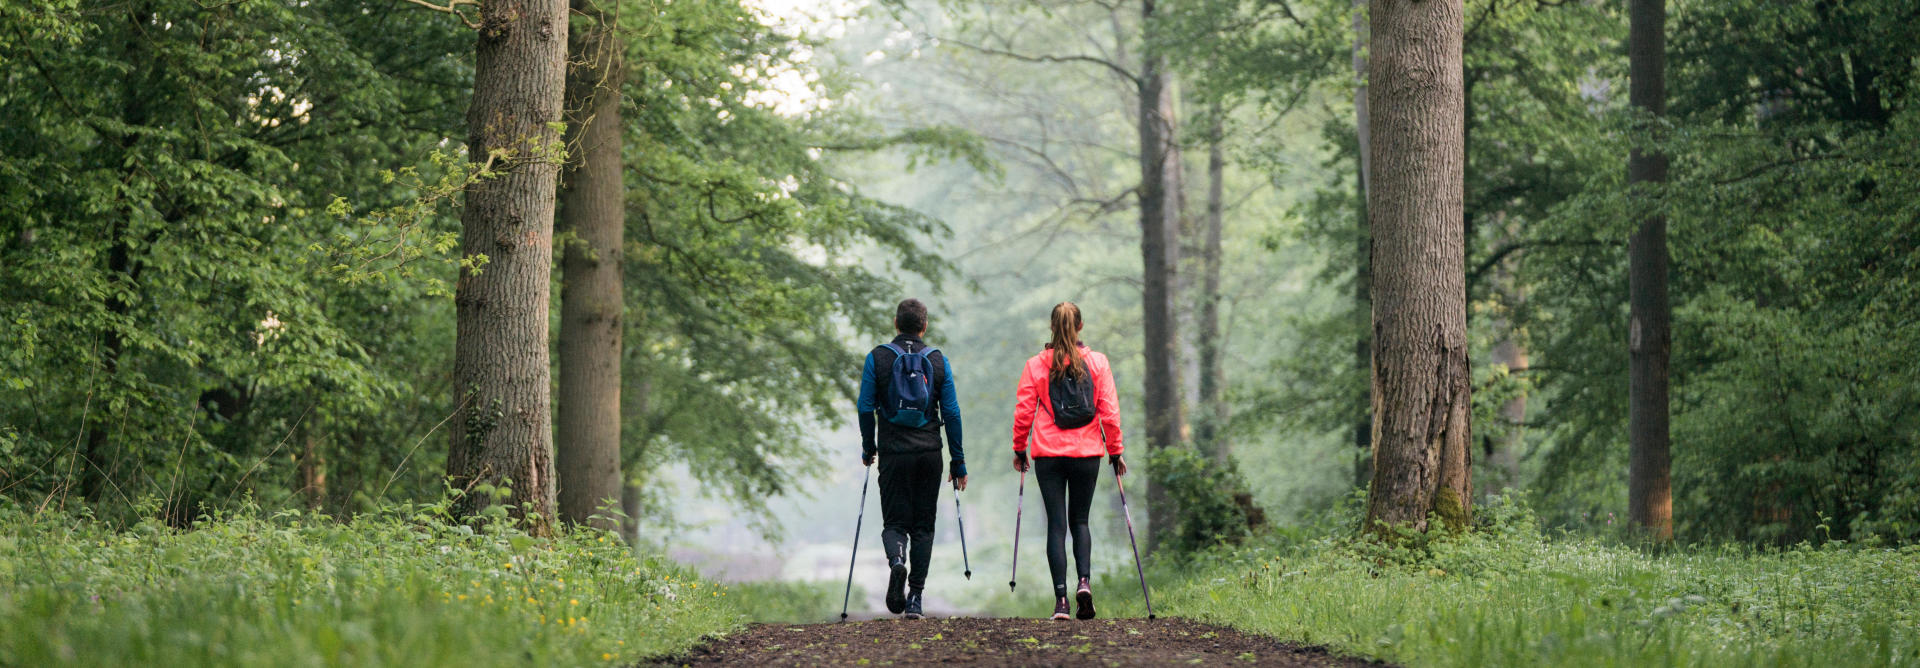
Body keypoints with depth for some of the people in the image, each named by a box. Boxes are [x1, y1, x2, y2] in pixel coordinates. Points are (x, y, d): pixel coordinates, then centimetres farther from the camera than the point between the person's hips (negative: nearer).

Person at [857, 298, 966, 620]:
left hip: (893, 452, -1)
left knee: (894, 521, 7)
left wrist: (868, 448, 11)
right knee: (923, 525, 9)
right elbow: (952, 412, 1)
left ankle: (896, 560, -26)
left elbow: (866, 407, -3)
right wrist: (958, 461, 6)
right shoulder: (938, 360, 3)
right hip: (929, 453, 1)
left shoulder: (878, 358, 0)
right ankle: (915, 598, 4)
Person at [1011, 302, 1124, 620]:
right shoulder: (1097, 362, 0)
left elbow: (1023, 411, 0)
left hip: (1048, 454, -1)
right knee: (1079, 520, 15)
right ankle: (1084, 580, -8)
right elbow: (1110, 411, -2)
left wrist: (1019, 449, 12)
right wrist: (1115, 451, 7)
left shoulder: (1036, 365, -1)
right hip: (1087, 452, 1)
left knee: (1056, 524, 2)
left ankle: (1061, 598, -7)